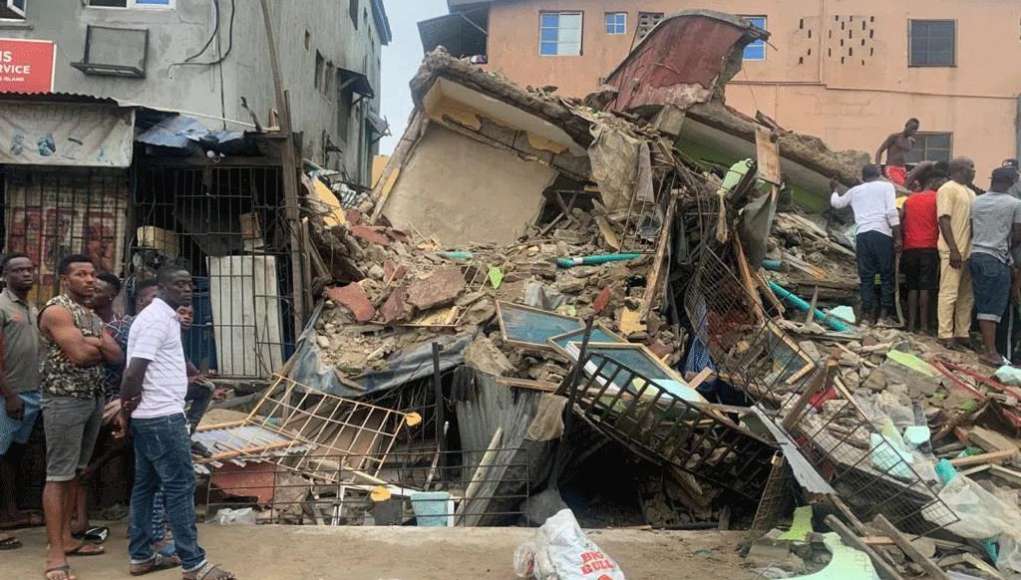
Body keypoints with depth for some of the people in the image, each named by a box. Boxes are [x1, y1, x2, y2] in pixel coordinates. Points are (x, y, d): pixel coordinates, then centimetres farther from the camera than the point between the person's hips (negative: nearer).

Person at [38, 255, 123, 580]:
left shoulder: (92, 315, 15)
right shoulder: (56, 310, -11)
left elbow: (117, 356, 6)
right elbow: (79, 355, -21)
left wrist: (94, 343, -11)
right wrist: (103, 347, -2)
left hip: (94, 399, 8)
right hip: (65, 400, -8)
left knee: (75, 472, 13)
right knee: (58, 475, -5)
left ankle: (66, 539, 22)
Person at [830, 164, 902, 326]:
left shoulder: (855, 190, 19)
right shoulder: (886, 186, 8)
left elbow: (836, 203, 35)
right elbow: (892, 212, -4)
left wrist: (834, 190, 55)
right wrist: (898, 237, -5)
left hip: (862, 235, 3)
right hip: (882, 234, -3)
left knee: (866, 277, 6)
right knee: (887, 275, 2)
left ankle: (868, 315, 3)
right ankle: (884, 315, -2)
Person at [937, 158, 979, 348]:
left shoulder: (970, 193, 20)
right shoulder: (948, 189, -6)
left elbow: (973, 221, 23)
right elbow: (944, 220, -13)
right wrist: (953, 249, -19)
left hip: (969, 252, 8)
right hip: (953, 252, -8)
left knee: (967, 296, 8)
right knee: (949, 293, -6)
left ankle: (962, 334, 14)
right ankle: (946, 335, -3)